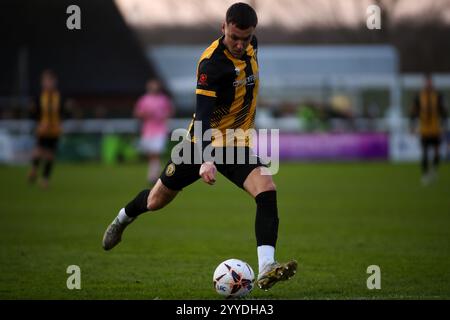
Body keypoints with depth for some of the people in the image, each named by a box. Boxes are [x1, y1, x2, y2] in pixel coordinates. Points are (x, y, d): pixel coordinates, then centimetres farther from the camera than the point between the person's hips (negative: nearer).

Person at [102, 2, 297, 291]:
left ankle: (266, 269, -31)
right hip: (204, 143, -4)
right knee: (157, 201, 11)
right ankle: (123, 218, 47)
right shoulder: (212, 63, -25)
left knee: (267, 190, -23)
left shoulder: (251, 45, -4)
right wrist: (206, 160, -45)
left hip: (238, 147, 4)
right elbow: (202, 115, -33)